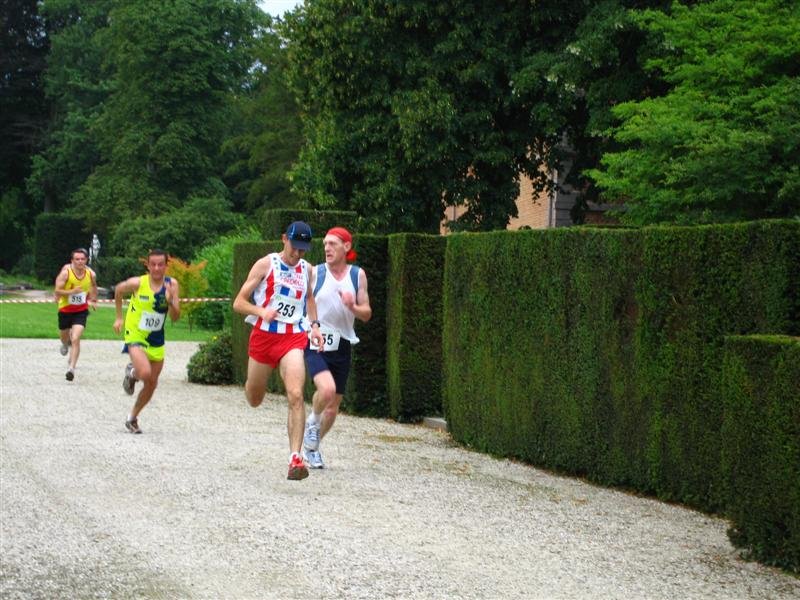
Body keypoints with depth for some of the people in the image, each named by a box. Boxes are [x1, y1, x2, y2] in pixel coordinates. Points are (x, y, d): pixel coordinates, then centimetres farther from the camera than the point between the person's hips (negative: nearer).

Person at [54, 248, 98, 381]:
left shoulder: (91, 274, -9)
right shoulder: (66, 272, -19)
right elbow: (57, 291, -21)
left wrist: (93, 301, 18)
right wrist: (72, 291, -35)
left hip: (81, 311, 0)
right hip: (65, 310, 0)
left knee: (75, 339, -17)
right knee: (64, 337, 20)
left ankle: (72, 368, -17)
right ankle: (66, 344, 58)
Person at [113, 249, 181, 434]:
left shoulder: (172, 285, -9)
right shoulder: (137, 283, -16)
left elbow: (175, 318, -11)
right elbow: (118, 290, 6)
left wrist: (170, 301, -30)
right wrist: (119, 317, 10)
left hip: (156, 339, 4)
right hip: (135, 335, -4)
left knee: (152, 385, 11)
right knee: (146, 374, -27)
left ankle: (132, 418, 32)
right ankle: (131, 372, 10)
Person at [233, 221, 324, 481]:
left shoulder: (307, 269, 8)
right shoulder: (266, 264, -4)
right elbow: (238, 303, -5)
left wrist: (314, 325, 12)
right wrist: (261, 312, -25)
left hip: (294, 338, 1)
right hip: (263, 336, -1)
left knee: (296, 395, -21)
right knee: (253, 401, 15)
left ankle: (295, 456, -24)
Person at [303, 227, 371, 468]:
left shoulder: (357, 275, 4)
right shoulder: (315, 273, -1)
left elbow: (366, 314, 5)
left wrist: (352, 307, -15)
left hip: (341, 346, 3)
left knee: (333, 407, 8)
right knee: (327, 388, -30)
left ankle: (312, 447, 31)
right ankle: (312, 423, 0)